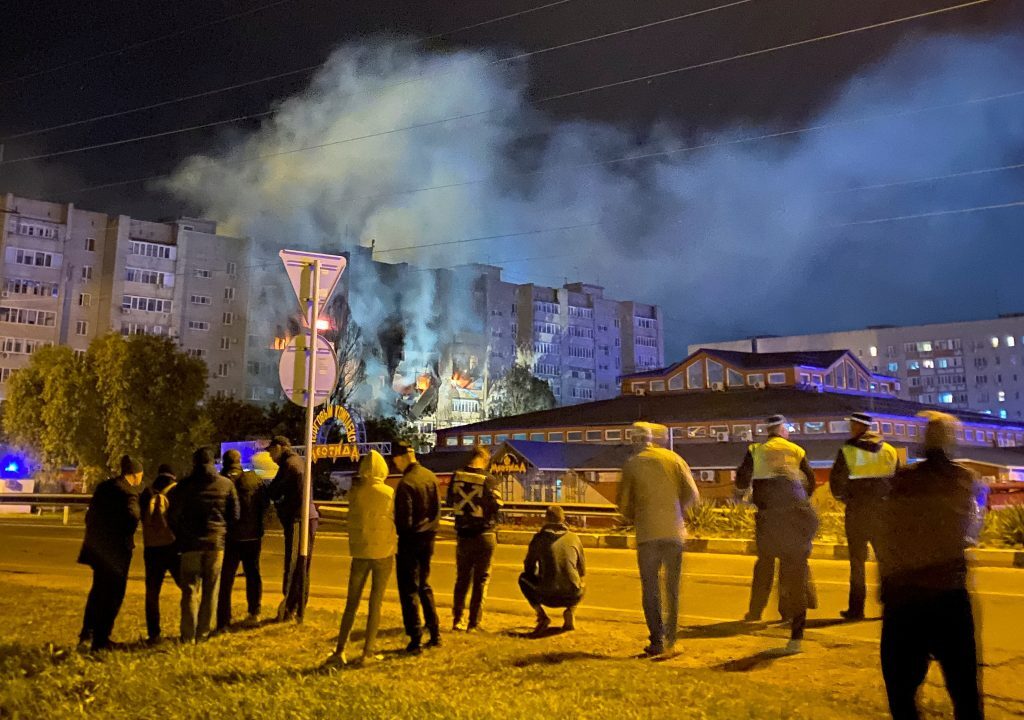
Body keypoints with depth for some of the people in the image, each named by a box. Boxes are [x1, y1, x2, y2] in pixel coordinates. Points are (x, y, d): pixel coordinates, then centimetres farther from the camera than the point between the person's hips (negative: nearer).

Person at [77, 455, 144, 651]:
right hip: (116, 548, -8)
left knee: (98, 589, 24)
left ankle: (87, 632, 32)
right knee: (113, 593, 3)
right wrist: (127, 537, -10)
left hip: (97, 546, 8)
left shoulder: (103, 486, 9)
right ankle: (100, 639, 7)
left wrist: (93, 536, 20)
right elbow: (132, 518, -29)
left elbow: (90, 514, 14)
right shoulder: (129, 493, -16)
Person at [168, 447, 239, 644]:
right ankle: (203, 634, 12)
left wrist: (180, 537, 13)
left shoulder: (185, 485, -1)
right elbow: (235, 515, 5)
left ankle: (188, 636, 2)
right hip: (216, 542, 1)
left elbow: (173, 516, 0)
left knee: (190, 590, 3)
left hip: (191, 544, -1)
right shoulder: (226, 484, 4)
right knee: (210, 590, 9)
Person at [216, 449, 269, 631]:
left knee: (225, 578, 5)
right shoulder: (255, 479, -2)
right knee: (253, 573, 16)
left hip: (230, 537, -3)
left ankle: (223, 620, 4)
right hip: (253, 535, 3)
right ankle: (254, 613, 16)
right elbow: (266, 504, 3)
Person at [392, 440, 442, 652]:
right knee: (424, 586, 20)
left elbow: (403, 519, -18)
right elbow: (437, 508, 9)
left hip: (410, 539, -7)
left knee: (409, 589, 3)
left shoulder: (406, 483, -20)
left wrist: (399, 531, 1)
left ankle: (415, 639, 4)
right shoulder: (431, 476, 3)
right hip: (428, 538, 7)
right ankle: (435, 634, 22)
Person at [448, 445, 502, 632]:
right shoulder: (489, 479, -15)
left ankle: (457, 619, 18)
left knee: (462, 578, 17)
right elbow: (496, 505, -13)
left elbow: (450, 502, 7)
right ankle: (473, 623, 8)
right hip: (484, 535, -3)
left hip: (462, 534, 3)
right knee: (481, 580, 7)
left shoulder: (457, 476, -3)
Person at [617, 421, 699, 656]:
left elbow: (623, 504, 1)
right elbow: (691, 494, 1)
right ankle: (670, 639, 18)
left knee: (651, 589, 4)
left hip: (647, 533, -2)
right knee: (672, 588, 13)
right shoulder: (672, 458, 4)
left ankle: (657, 641, -1)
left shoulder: (631, 465, 0)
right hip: (674, 531, 2)